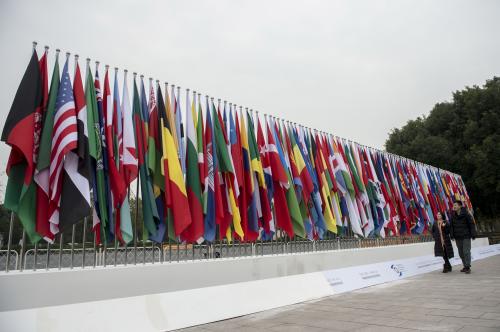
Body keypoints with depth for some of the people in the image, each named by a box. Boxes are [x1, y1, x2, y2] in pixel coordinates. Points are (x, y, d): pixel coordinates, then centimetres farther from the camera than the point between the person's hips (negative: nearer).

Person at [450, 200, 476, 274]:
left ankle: (467, 267, -2)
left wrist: (473, 235, -9)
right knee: (461, 253, 8)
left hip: (466, 237, -5)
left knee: (466, 251, -8)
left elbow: (472, 224, -6)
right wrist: (452, 235, 3)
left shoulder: (466, 214, -8)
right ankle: (465, 266, 18)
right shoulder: (453, 216, 5)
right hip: (458, 237, 5)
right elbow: (452, 226, 9)